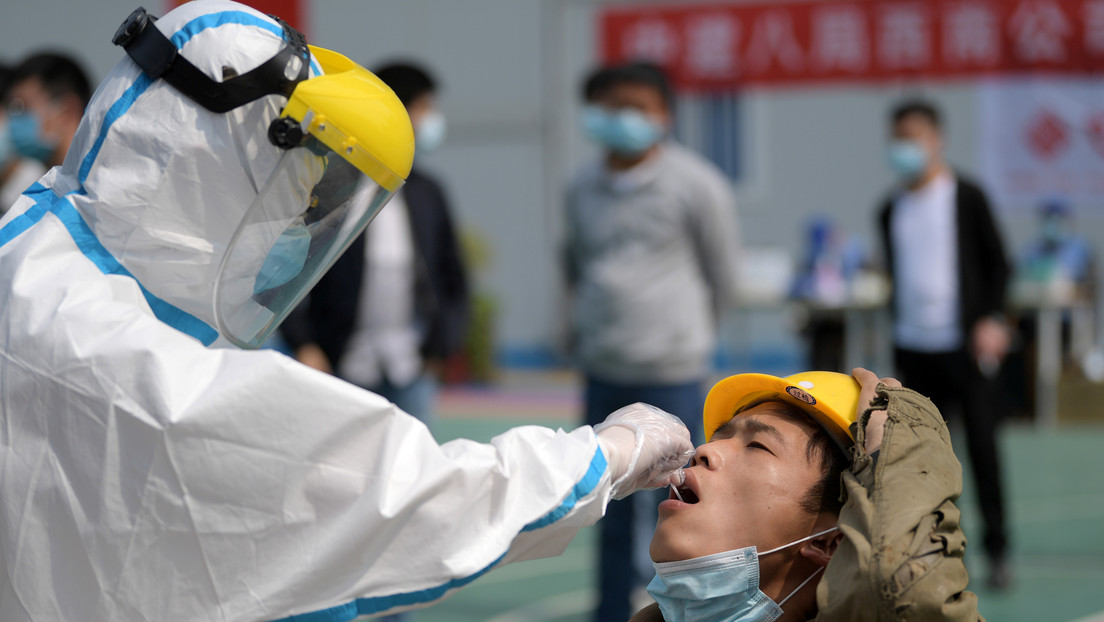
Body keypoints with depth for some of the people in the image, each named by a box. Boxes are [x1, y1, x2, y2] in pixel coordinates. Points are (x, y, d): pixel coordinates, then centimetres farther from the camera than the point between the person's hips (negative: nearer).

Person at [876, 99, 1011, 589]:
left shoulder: (965, 197, -2)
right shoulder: (890, 210, 10)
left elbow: (997, 262, 0)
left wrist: (991, 319, -11)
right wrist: (899, 333, 15)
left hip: (964, 343, -4)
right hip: (913, 347, 4)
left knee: (982, 445, -4)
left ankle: (997, 549, 4)